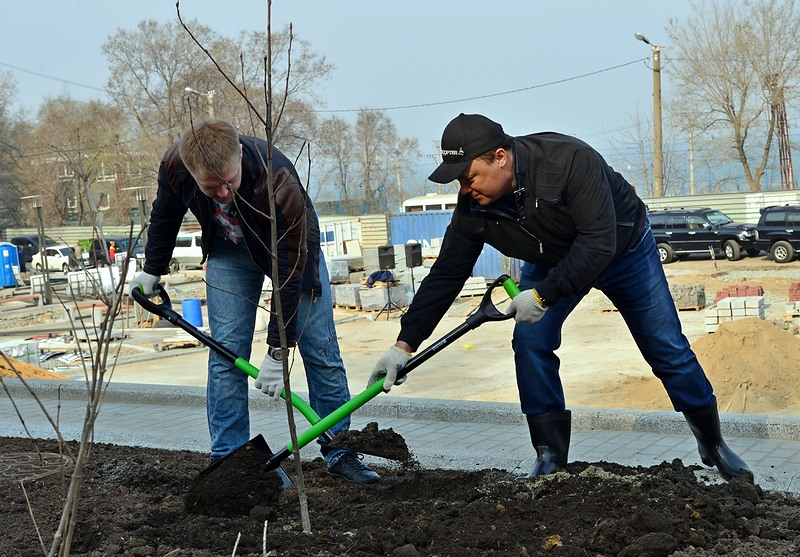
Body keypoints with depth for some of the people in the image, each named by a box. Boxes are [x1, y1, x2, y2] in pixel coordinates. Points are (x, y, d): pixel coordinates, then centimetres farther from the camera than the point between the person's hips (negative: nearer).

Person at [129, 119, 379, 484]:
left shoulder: (278, 183, -43)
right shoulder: (175, 164, -30)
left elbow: (288, 273, -35)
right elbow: (165, 215, -3)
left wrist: (277, 350, -32)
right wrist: (152, 270, 8)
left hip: (292, 247, -3)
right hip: (228, 251, 3)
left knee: (321, 350, -3)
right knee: (226, 354, -6)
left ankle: (339, 453, 9)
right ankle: (226, 460, 2)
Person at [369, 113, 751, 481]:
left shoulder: (571, 161, -40)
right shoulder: (473, 206, -24)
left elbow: (599, 244, -41)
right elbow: (445, 275, -17)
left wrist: (543, 295, -43)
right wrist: (405, 344, -21)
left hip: (622, 250, -4)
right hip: (551, 262, 4)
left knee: (668, 349, 0)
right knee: (530, 342, -15)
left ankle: (712, 444, 19)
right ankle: (550, 456, -4)